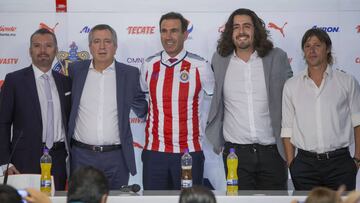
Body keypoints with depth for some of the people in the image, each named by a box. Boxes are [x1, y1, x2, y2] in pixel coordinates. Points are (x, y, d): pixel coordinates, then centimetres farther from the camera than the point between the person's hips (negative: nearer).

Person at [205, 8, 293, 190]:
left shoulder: (277, 58, 1)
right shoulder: (219, 60, 4)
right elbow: (213, 104, 11)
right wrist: (217, 141, 8)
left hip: (272, 150, 0)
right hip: (235, 151, 0)